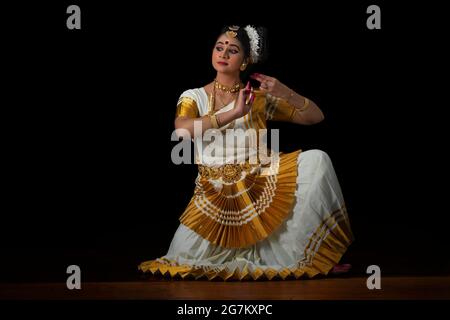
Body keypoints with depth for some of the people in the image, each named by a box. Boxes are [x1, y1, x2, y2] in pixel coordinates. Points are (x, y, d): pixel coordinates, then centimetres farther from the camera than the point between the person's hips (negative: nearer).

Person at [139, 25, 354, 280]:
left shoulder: (260, 98, 7)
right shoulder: (193, 97, 4)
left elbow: (315, 117, 9)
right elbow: (182, 130, -19)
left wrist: (285, 92, -9)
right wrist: (234, 113, -22)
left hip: (261, 184, 0)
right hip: (216, 192, 0)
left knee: (316, 159, -24)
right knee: (182, 258, -17)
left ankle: (298, 253, -17)